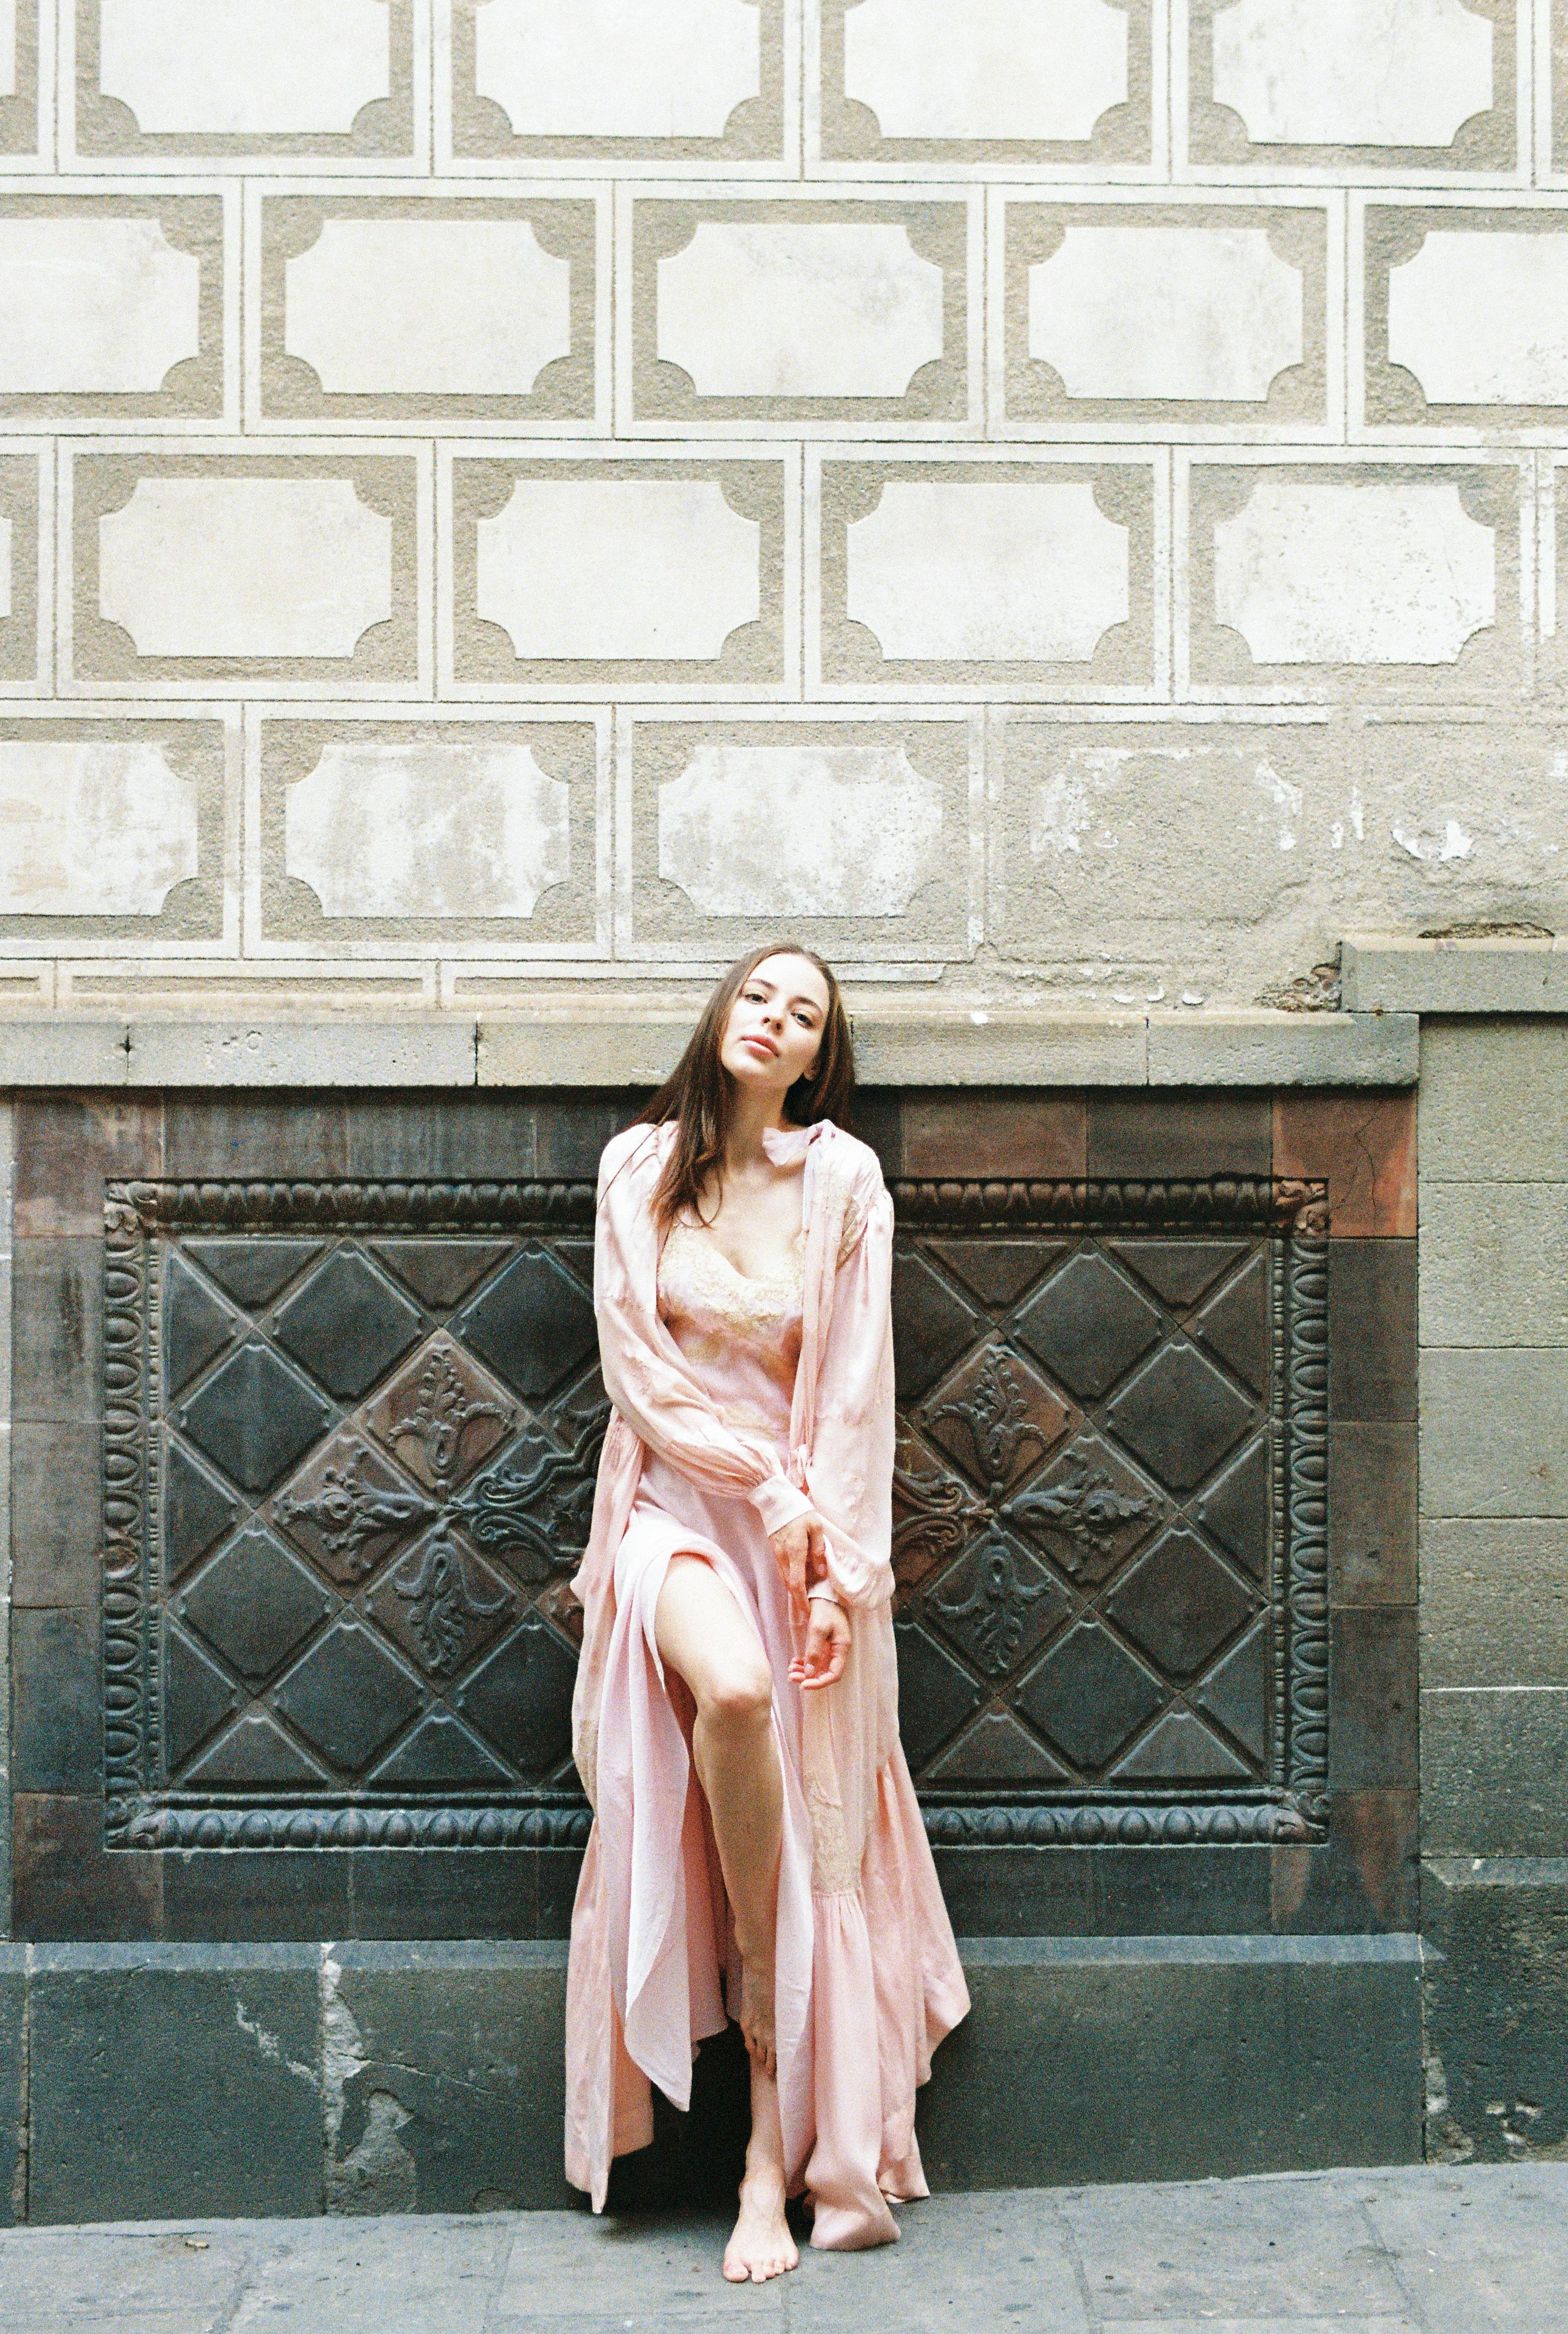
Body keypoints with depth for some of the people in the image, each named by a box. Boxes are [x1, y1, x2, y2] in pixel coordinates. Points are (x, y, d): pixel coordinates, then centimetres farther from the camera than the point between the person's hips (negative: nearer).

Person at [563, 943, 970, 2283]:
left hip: (804, 1523, 1)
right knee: (731, 1689, -30)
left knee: (809, 1840, -6)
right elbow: (638, 1366, 0)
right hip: (676, 1504, 0)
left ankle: (776, 2153, 5)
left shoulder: (844, 1181, 0)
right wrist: (759, 1482, -9)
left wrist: (838, 1569, -9)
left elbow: (855, 1390, -2)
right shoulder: (642, 1167, 3)